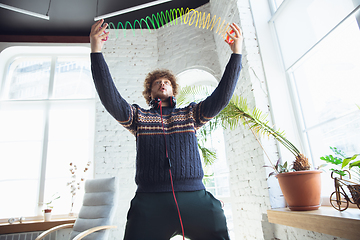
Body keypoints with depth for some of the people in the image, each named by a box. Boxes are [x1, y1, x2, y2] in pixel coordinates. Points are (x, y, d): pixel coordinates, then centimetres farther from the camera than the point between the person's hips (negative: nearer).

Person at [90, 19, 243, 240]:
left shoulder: (190, 114, 19)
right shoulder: (138, 116, 16)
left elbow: (221, 98, 8)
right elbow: (111, 100, 1)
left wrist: (236, 53, 4)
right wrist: (96, 51, -6)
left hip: (196, 198, 1)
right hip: (150, 202, 0)